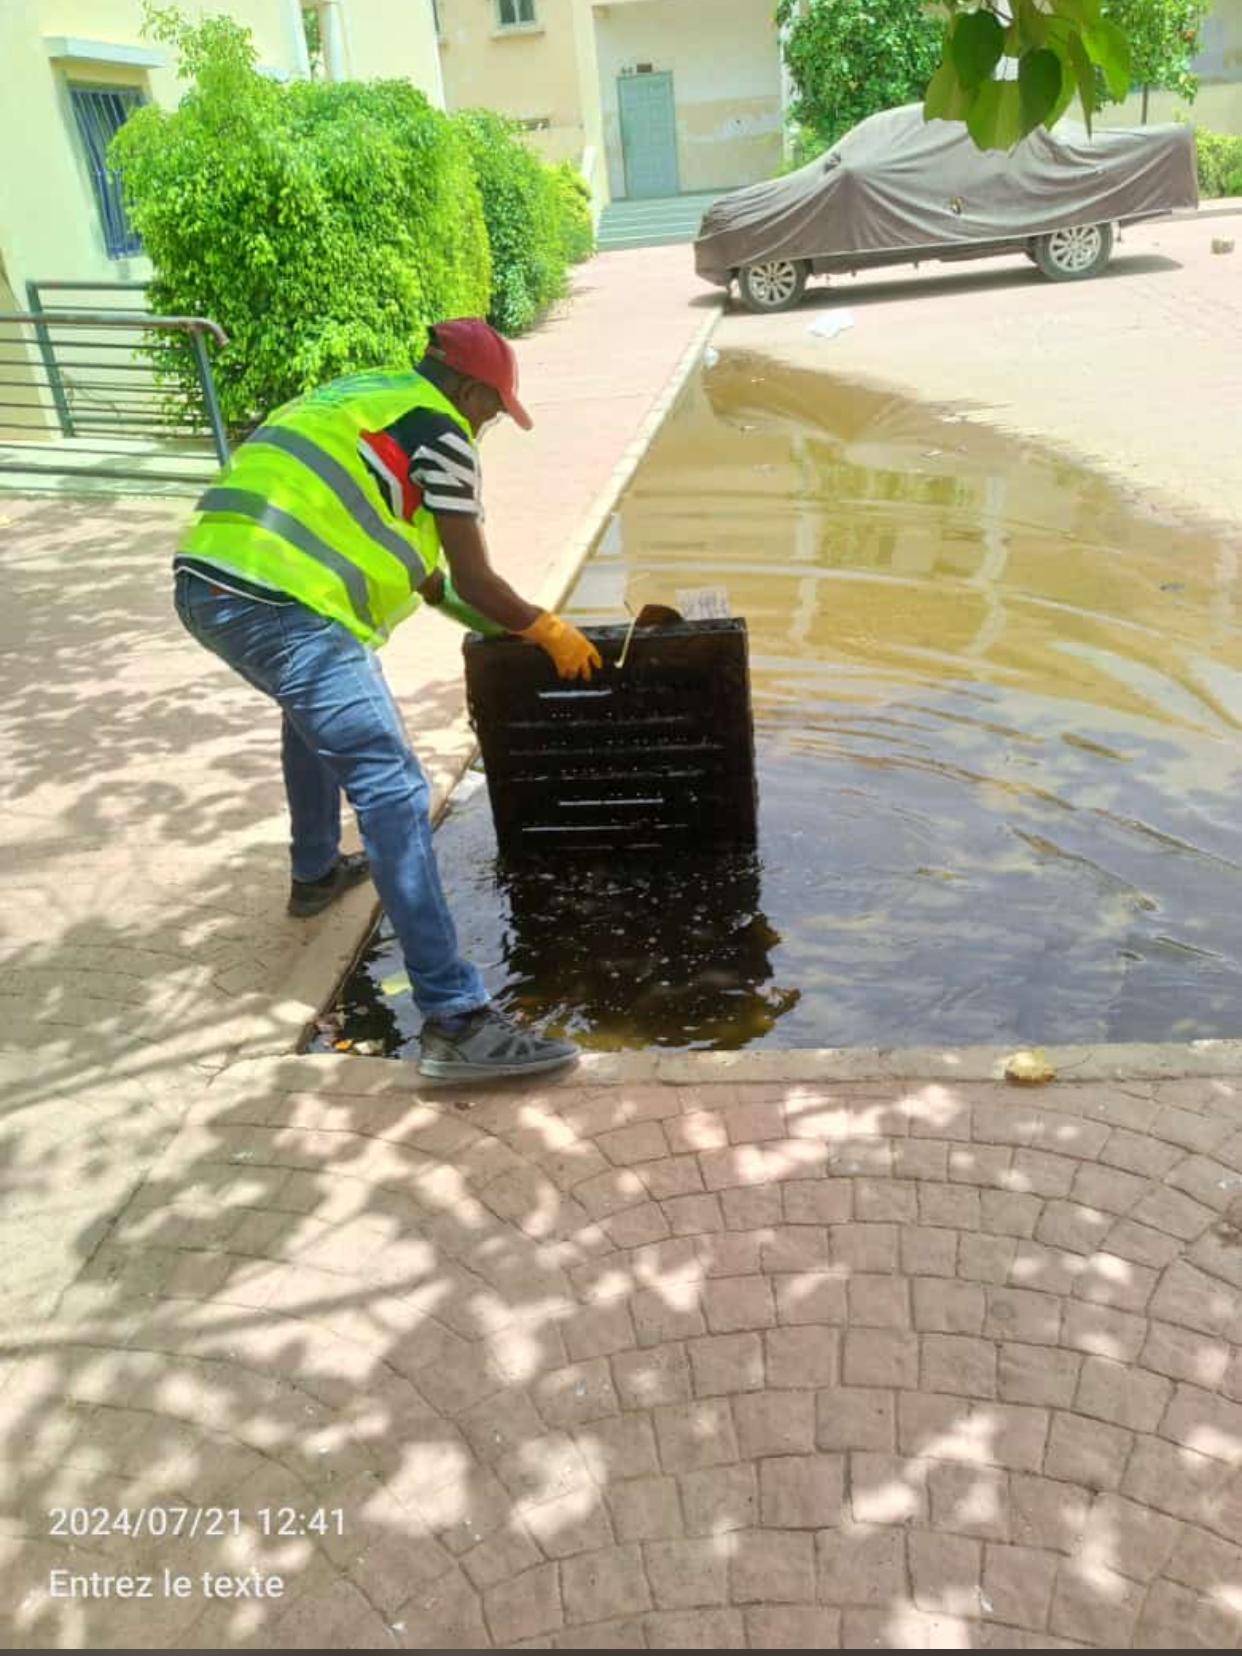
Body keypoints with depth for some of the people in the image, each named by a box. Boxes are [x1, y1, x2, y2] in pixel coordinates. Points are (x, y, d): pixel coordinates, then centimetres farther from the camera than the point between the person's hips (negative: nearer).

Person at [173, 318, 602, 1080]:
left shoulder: (355, 395, 30)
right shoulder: (439, 430, 4)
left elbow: (415, 566, 32)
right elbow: (473, 581, 2)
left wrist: (508, 627, 37)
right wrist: (549, 631, 19)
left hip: (206, 581, 10)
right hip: (282, 603, -10)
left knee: (316, 710, 36)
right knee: (393, 792, -12)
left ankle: (317, 873, 51)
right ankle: (456, 1021, -14)